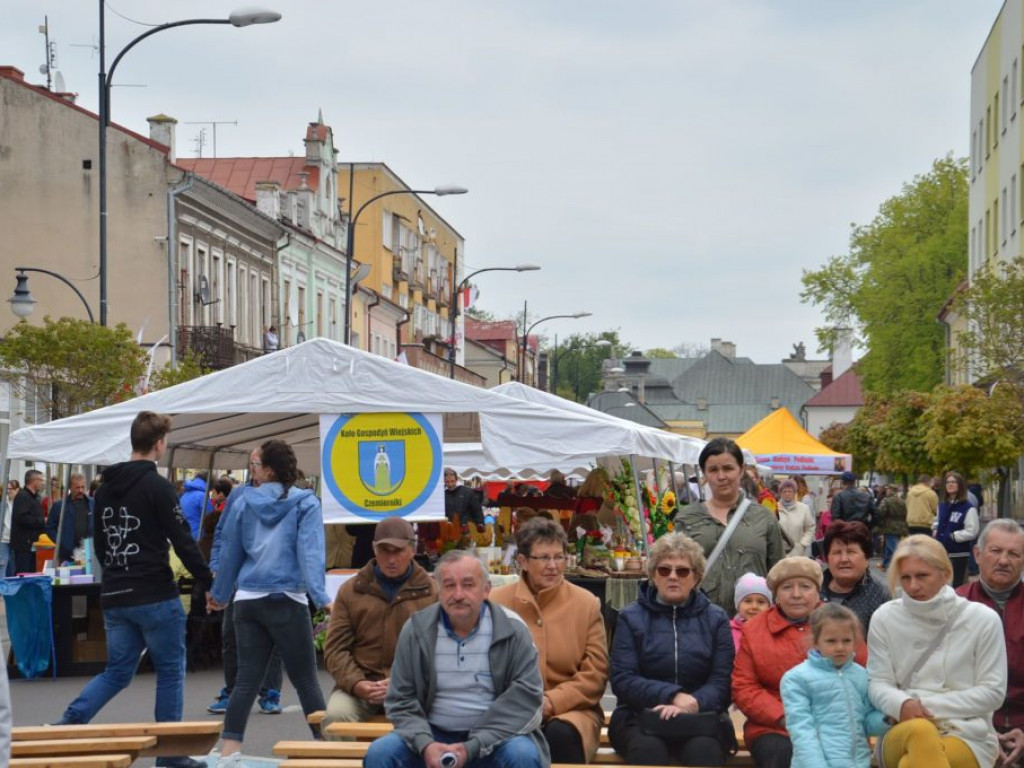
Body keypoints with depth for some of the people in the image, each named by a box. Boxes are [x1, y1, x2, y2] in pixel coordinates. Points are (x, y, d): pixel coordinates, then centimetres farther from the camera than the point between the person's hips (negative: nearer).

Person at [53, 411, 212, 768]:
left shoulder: (105, 488, 11)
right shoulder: (157, 487, -11)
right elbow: (182, 541, -14)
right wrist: (210, 582, -6)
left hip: (114, 597, 7)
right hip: (155, 597, -7)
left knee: (117, 671, 14)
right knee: (170, 670, 5)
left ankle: (67, 726, -3)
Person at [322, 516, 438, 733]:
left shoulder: (431, 593, 6)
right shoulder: (351, 590, 13)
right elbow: (335, 648, 7)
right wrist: (356, 684, -11)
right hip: (358, 686, 2)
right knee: (335, 716, -29)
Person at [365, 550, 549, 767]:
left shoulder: (512, 629, -7)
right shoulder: (416, 630, -3)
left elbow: (527, 696, -12)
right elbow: (400, 700, 0)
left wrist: (472, 748, -21)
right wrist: (424, 745, -21)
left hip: (494, 737, -1)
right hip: (433, 735, 2)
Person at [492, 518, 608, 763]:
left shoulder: (587, 604, 6)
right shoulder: (497, 603, 6)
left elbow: (596, 673, 2)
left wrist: (552, 701, -13)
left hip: (571, 709, 1)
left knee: (561, 733, -35)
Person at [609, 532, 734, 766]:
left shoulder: (716, 619, 13)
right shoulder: (631, 617, 11)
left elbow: (722, 682, 1)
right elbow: (622, 681, -1)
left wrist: (692, 704, -21)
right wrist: (673, 696, -17)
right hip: (640, 717, 0)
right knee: (648, 749, -34)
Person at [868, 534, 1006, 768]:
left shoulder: (982, 619, 2)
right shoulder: (884, 618, 7)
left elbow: (992, 692, 1)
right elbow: (878, 683, 7)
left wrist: (929, 705, -8)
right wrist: (902, 704, -17)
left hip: (968, 736, -2)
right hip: (903, 733, 2)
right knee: (920, 731, -39)